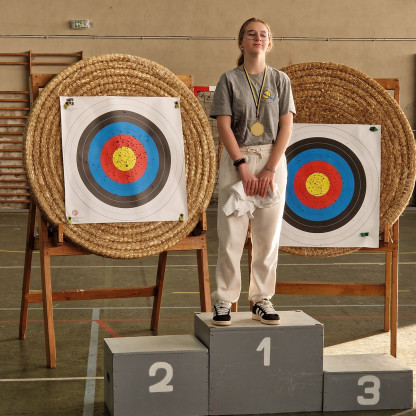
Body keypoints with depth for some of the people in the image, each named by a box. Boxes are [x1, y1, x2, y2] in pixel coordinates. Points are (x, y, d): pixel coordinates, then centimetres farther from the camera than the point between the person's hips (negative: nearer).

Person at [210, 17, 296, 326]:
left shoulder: (280, 80, 6)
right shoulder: (229, 80, 2)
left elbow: (286, 127, 0)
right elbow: (224, 126, -5)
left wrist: (270, 170, -9)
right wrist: (243, 167, -13)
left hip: (272, 161, 2)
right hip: (236, 160, -2)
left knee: (268, 235, 3)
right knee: (231, 234, -2)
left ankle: (262, 300, 12)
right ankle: (224, 301, 5)